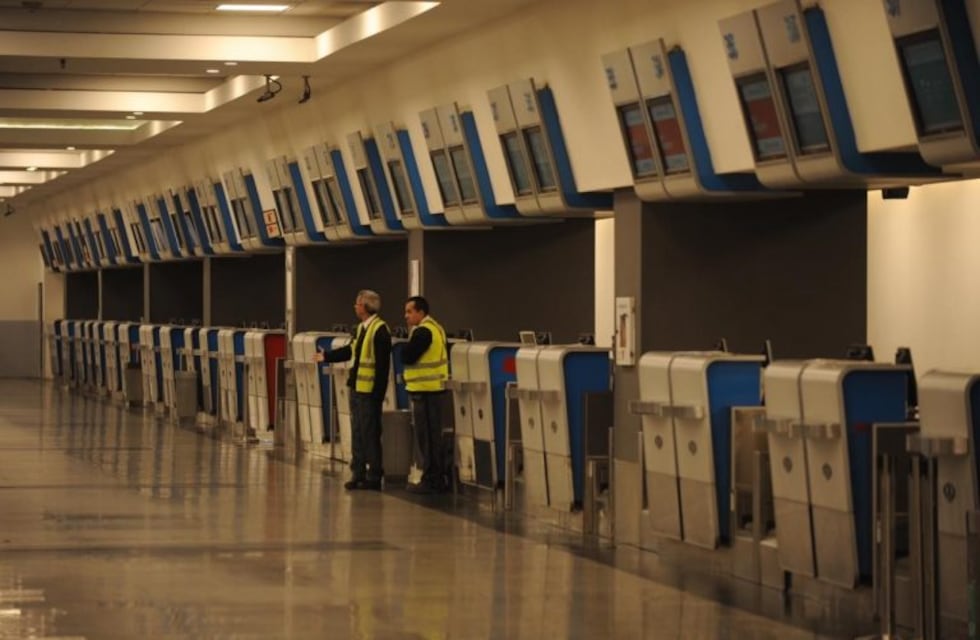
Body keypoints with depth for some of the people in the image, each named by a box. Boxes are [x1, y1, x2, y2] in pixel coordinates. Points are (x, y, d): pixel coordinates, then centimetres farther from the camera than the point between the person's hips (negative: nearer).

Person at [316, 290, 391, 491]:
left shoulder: (379, 330, -16)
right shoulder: (361, 328, 11)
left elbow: (382, 364, -18)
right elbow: (351, 351, 24)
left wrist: (378, 392, -20)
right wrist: (326, 356, 33)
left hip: (369, 391, -9)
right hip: (356, 388, 9)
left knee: (370, 434, -3)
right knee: (357, 433, 13)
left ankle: (374, 476, 4)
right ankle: (358, 473, 21)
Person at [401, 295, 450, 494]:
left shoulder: (422, 332, -16)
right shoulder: (435, 328, 16)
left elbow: (406, 357, -17)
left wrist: (410, 337, -6)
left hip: (425, 391, -10)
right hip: (435, 388, 10)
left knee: (426, 437, -5)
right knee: (434, 436, 15)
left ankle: (430, 480, -3)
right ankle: (438, 478, 19)